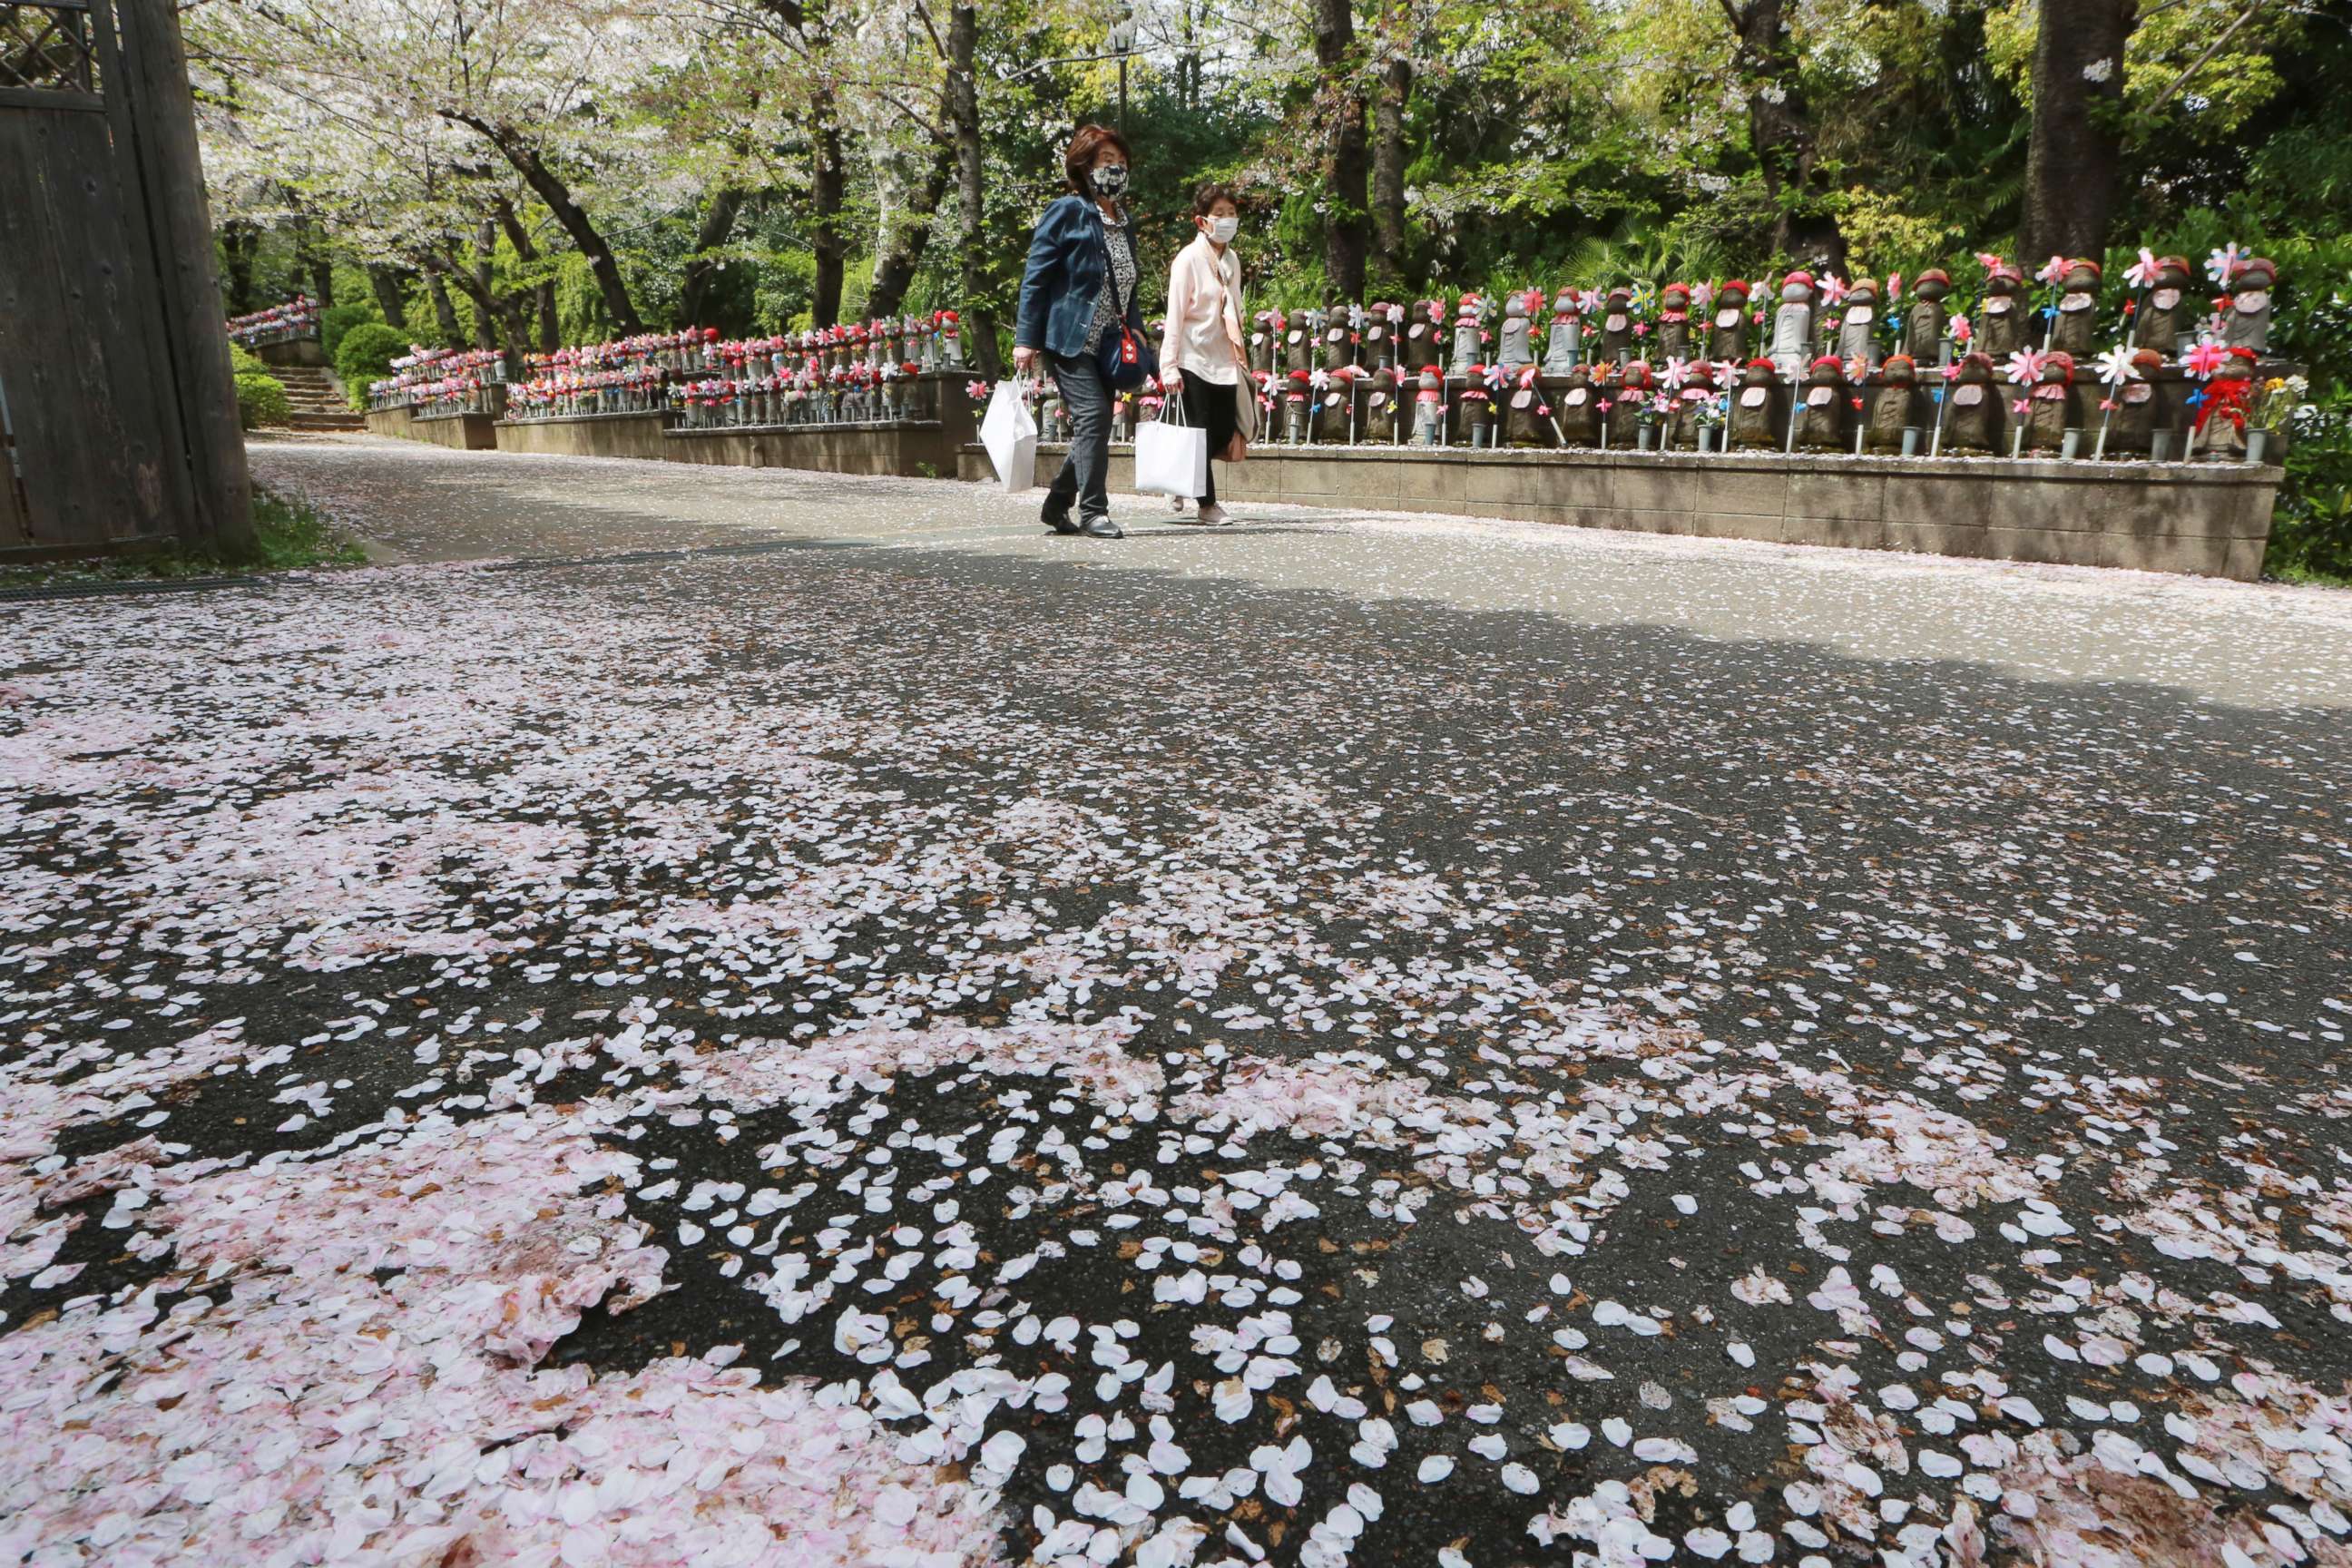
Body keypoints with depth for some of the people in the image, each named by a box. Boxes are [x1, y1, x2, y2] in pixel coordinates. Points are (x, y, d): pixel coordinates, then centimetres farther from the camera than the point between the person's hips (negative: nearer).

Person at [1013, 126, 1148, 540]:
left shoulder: (1122, 219, 17)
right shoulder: (1068, 211, -5)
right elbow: (1036, 277, -8)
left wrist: (1135, 327, 8)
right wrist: (1026, 339, -14)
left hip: (1106, 342, 8)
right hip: (1068, 338, -8)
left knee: (1093, 427, 7)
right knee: (1094, 415, -18)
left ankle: (1057, 505, 20)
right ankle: (1093, 511, -12)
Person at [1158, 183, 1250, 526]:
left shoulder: (1232, 260, 12)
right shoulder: (1189, 258, -8)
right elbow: (1175, 315, -11)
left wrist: (1237, 356, 16)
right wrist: (1169, 366, -16)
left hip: (1223, 359, 7)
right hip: (1193, 358, -7)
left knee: (1224, 434, 2)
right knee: (1201, 433, -2)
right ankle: (1207, 503, 10)